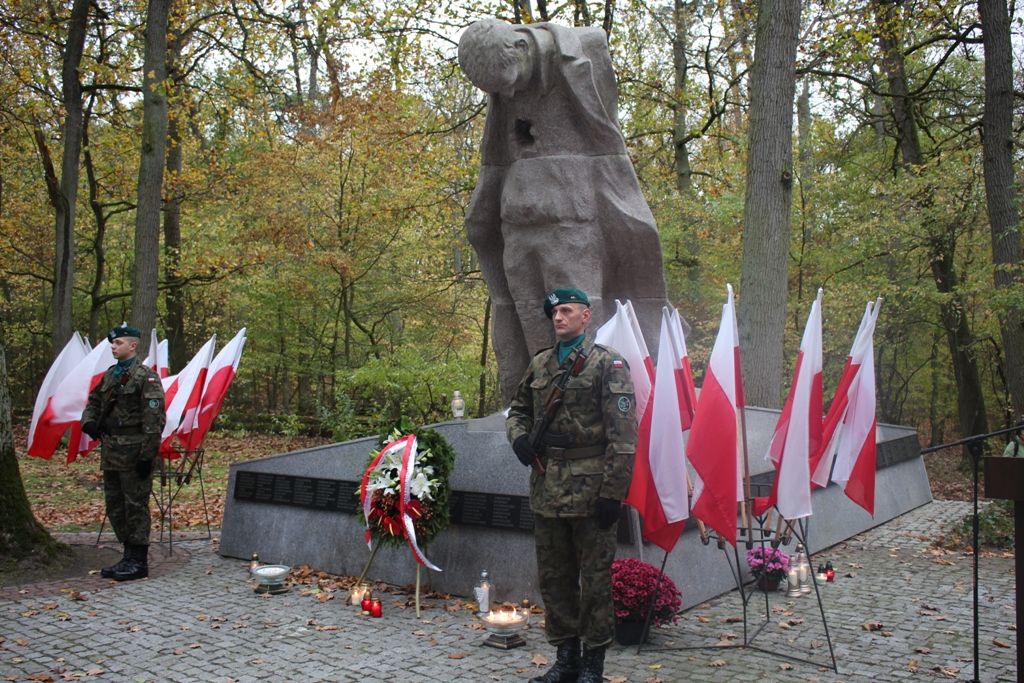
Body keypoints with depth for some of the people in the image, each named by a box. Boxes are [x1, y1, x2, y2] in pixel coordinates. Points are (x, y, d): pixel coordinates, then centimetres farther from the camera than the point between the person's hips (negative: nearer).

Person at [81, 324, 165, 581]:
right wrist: (89, 422, 5)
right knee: (114, 506, 14)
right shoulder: (110, 375, 14)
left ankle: (139, 562, 6)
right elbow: (94, 401, 27)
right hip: (111, 451, 9)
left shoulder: (146, 377, -11)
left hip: (133, 452, -9)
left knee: (135, 506, -3)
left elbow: (153, 419, -16)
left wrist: (147, 455, -19)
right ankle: (129, 557, 24)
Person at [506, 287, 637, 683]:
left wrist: (613, 491, -16)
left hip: (589, 487, -6)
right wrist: (518, 436, 2)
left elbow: (623, 435, -11)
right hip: (546, 487, 6)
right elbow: (518, 409, 25)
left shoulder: (608, 365, -6)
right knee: (553, 577, 14)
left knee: (594, 580, 4)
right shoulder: (539, 364, 12)